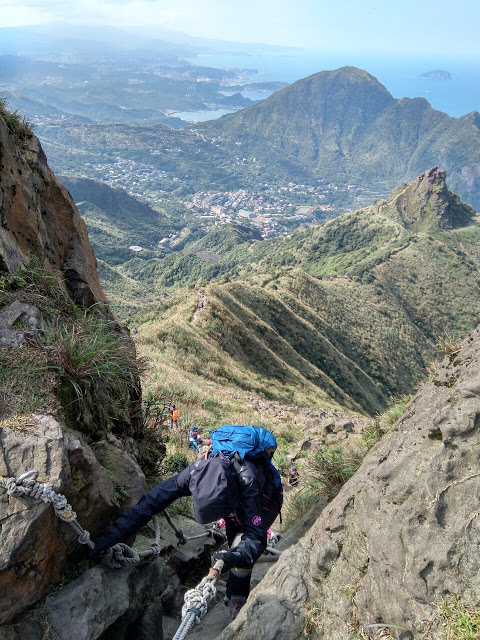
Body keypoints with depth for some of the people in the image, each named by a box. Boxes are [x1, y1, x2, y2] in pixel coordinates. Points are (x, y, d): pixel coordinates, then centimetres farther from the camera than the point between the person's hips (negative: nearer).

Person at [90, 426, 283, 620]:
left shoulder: (248, 480, -47)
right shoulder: (197, 471, -36)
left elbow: (256, 533, -42)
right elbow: (152, 501, -33)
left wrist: (240, 555, -64)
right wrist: (113, 535, -35)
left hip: (266, 501, -4)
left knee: (242, 545, -23)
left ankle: (237, 598, -3)